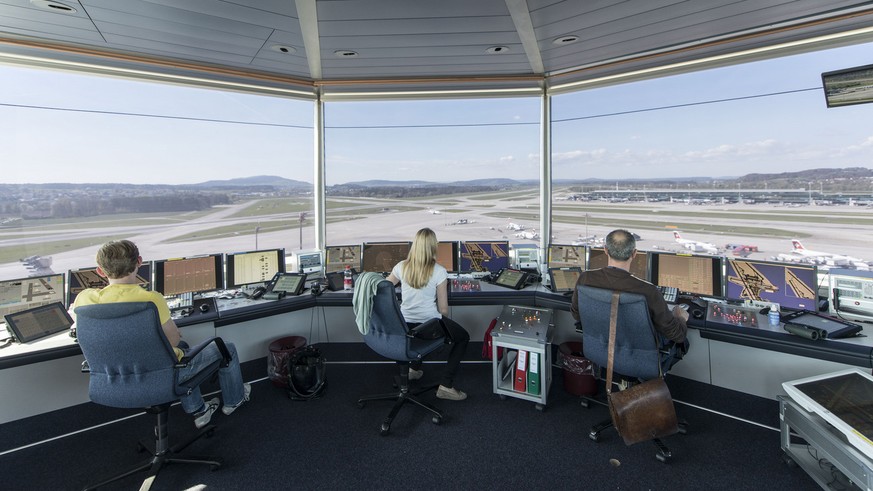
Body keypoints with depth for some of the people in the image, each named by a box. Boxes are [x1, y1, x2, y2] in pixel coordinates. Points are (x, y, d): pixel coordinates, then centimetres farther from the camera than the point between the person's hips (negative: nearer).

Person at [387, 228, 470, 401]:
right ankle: (445, 386, 12)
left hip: (404, 327, 5)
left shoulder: (402, 267, -5)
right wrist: (444, 322, 11)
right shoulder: (438, 271, -15)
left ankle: (414, 367, 41)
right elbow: (443, 308, -10)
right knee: (463, 337, 19)